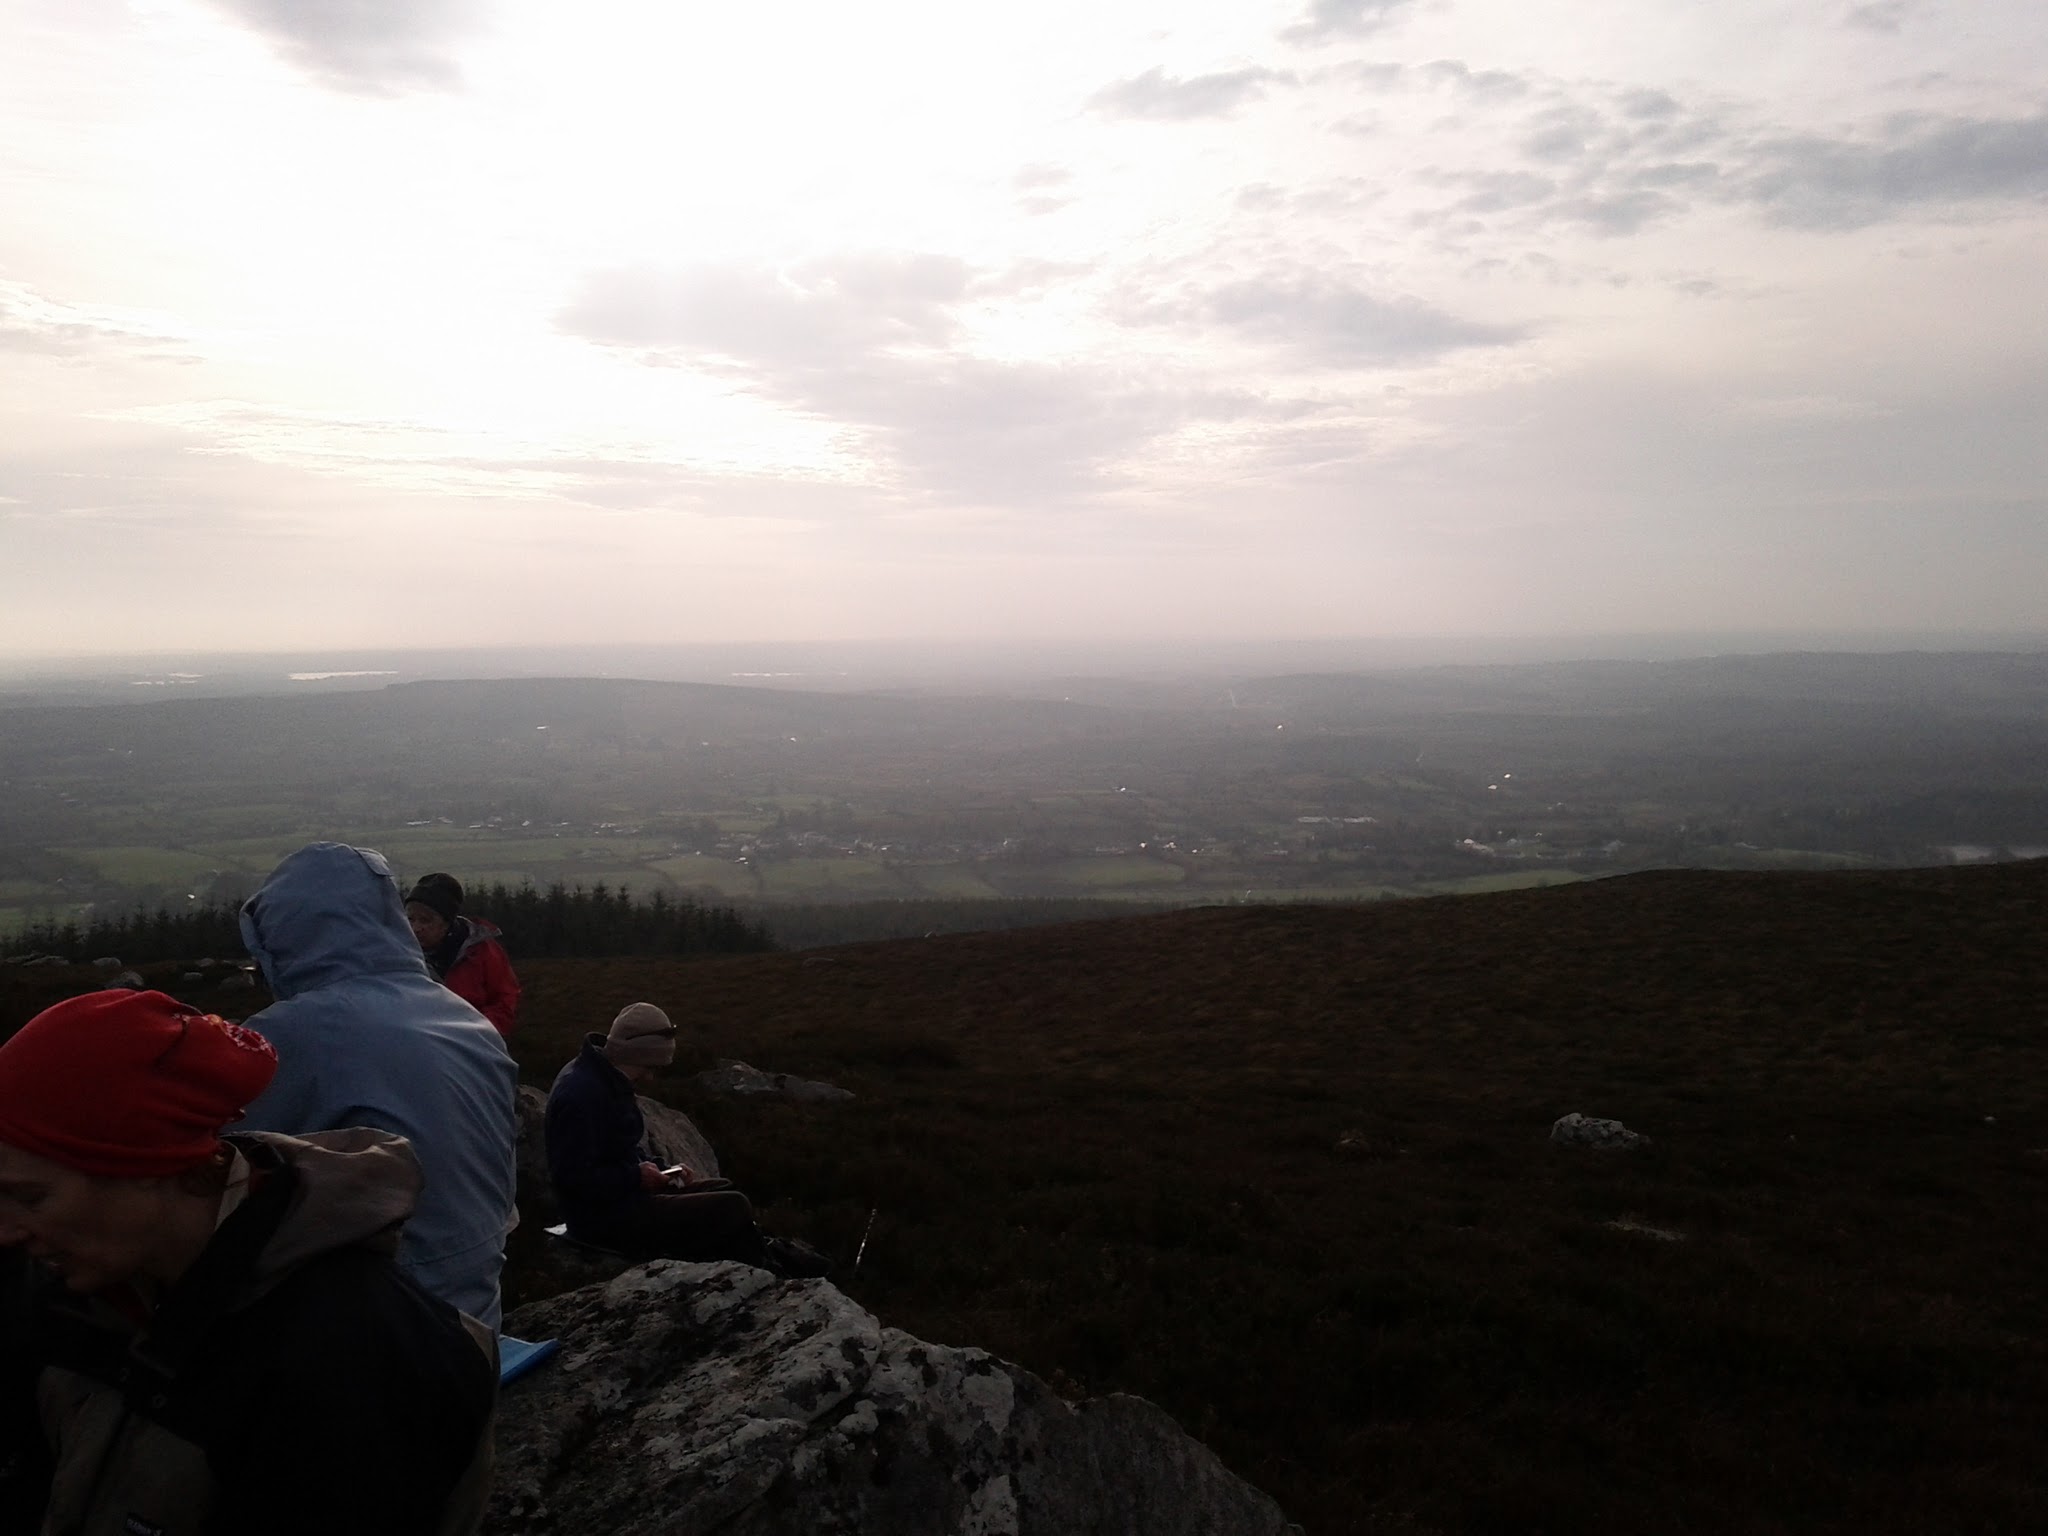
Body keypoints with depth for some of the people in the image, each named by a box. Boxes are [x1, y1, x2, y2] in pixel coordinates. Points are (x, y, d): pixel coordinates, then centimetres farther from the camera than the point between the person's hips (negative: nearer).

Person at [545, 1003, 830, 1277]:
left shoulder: (606, 1080, 7)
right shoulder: (582, 1094, -25)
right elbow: (572, 1176, -27)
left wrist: (654, 1169, 4)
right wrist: (636, 1176, -20)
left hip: (622, 1195, 11)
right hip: (607, 1219, -11)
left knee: (723, 1190, 16)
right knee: (733, 1207, -12)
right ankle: (768, 1265, 10)